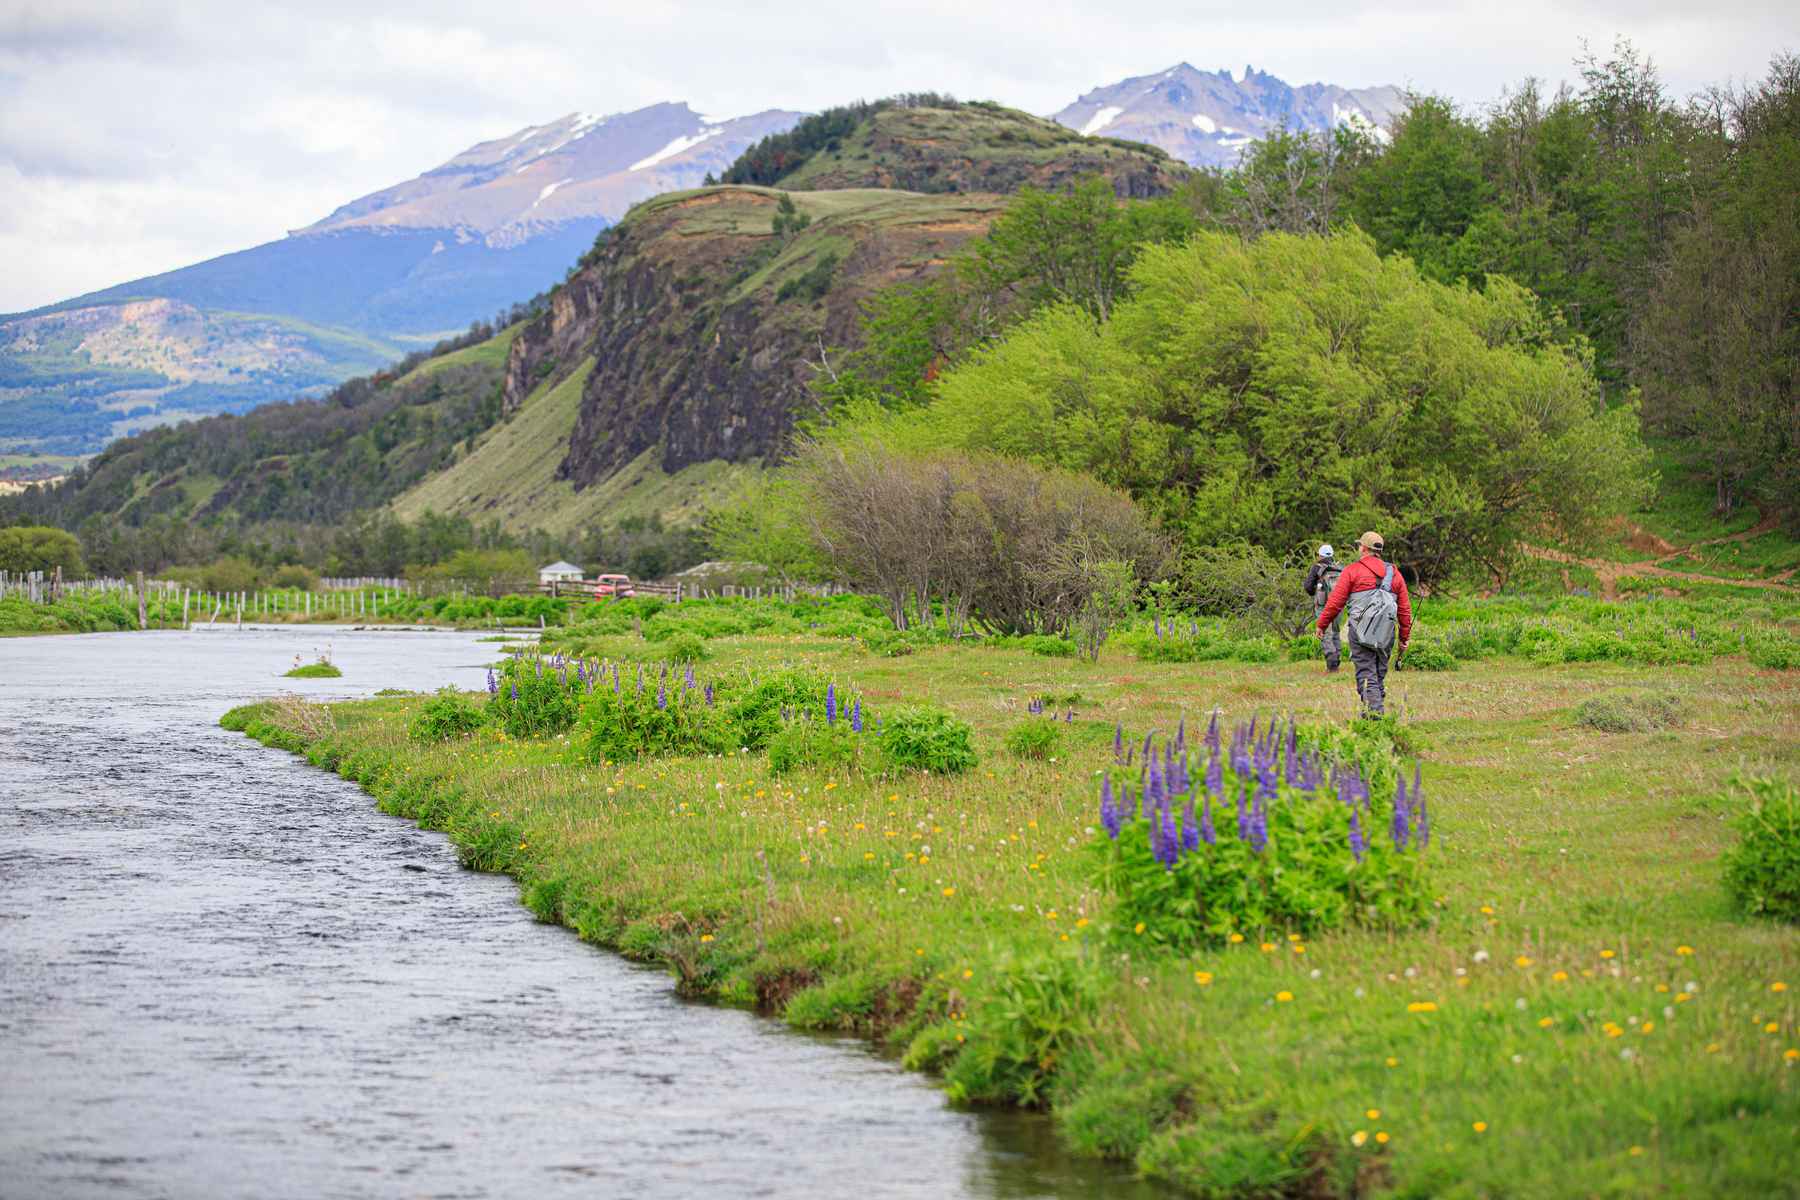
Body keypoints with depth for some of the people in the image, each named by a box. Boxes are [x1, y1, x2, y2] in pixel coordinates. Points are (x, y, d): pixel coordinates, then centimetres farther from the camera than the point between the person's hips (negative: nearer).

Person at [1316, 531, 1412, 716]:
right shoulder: (1394, 573, 14)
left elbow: (1335, 602, -3)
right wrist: (1404, 638, 19)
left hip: (1361, 629, -4)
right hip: (1386, 633, 4)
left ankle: (1374, 708, -18)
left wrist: (1321, 624, 10)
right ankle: (1379, 705, 14)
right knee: (1380, 672, 13)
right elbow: (1405, 608, 13)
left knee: (1366, 672, -6)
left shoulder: (1352, 571, -1)